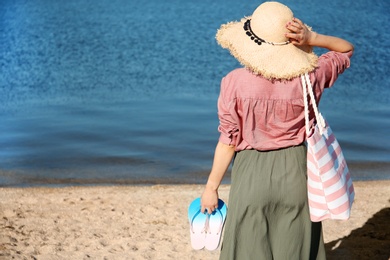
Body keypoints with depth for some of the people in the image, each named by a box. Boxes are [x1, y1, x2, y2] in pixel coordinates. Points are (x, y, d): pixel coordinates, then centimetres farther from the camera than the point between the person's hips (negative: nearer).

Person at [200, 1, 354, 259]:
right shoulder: (309, 77, -9)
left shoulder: (235, 82, -15)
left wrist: (211, 187, 2)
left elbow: (228, 142, -10)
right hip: (295, 173, 2)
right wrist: (311, 39, -9)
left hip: (251, 175, -2)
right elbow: (347, 49, 9)